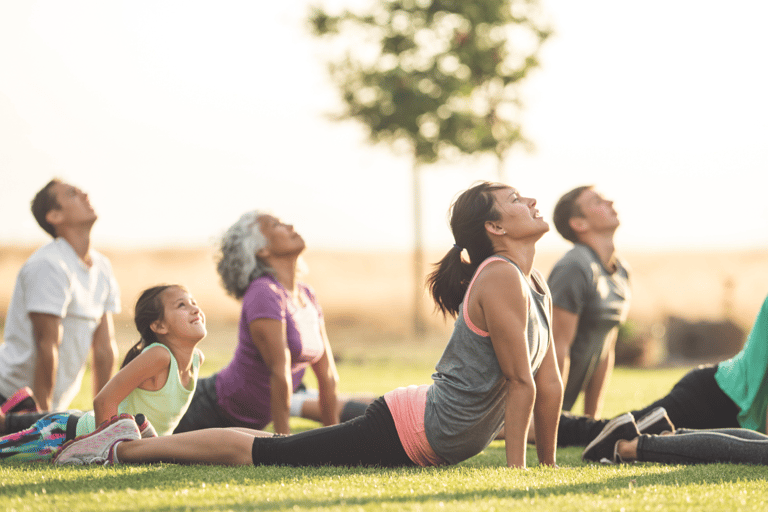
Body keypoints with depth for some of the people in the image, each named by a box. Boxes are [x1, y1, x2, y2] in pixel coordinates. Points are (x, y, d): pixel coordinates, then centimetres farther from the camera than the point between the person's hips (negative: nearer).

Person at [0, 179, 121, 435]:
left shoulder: (102, 268, 9)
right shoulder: (49, 265, -17)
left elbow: (105, 348, 8)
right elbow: (47, 346, -19)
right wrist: (43, 418, -19)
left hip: (50, 405, 8)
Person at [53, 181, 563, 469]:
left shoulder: (535, 285, 9)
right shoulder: (501, 280, -20)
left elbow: (549, 381, 13)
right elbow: (521, 383, -19)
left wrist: (548, 467, 13)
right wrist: (516, 470, -17)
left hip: (432, 442, 9)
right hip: (407, 431, -9)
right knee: (262, 451, -2)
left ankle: (139, 443, 29)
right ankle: (126, 447, 7)